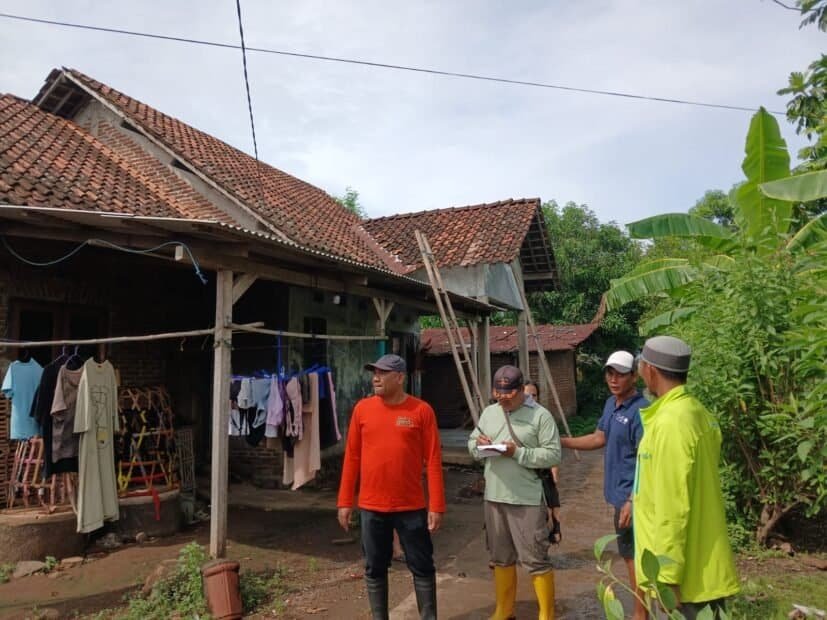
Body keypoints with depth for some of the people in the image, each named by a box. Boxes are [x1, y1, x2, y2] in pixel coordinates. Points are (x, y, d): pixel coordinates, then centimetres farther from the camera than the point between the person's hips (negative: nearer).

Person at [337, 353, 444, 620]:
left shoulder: (422, 410, -7)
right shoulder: (362, 408, 0)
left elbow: (433, 461, -6)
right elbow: (352, 457, 4)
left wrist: (436, 506, -8)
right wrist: (345, 501, 3)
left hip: (411, 507, -2)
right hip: (371, 507, 2)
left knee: (422, 567, 10)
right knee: (374, 569, 14)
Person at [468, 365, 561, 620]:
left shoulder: (540, 415, -9)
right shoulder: (488, 412, 8)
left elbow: (553, 455, -13)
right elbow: (471, 442, 15)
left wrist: (518, 453, -21)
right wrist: (478, 443, -9)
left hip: (527, 500, -5)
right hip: (494, 497, 6)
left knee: (535, 559, 2)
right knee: (501, 557, 18)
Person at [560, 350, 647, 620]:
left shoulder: (641, 411, -20)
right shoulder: (611, 404, 8)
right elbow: (599, 438, 18)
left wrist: (632, 501, -24)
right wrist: (559, 441, 12)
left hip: (631, 496, -9)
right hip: (620, 493, 9)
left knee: (635, 557, 2)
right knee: (631, 555, 19)